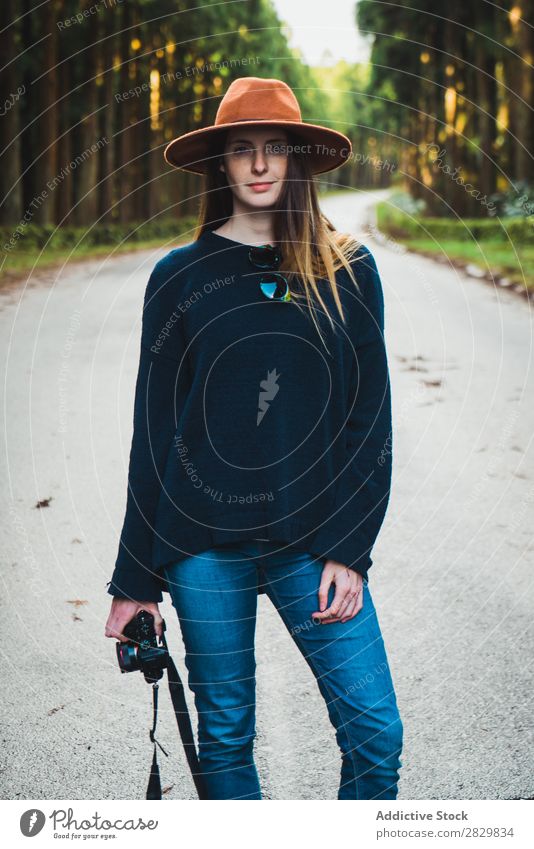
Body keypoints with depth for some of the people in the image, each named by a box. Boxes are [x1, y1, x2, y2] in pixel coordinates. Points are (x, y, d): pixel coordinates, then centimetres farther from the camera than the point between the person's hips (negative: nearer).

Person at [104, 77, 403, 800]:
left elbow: (371, 415, 3)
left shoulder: (349, 271, 4)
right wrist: (136, 579, 3)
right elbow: (155, 431, 4)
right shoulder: (181, 275, 2)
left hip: (315, 541, 1)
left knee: (376, 732, -2)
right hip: (205, 543, 0)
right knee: (225, 737, 9)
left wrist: (349, 550, -6)